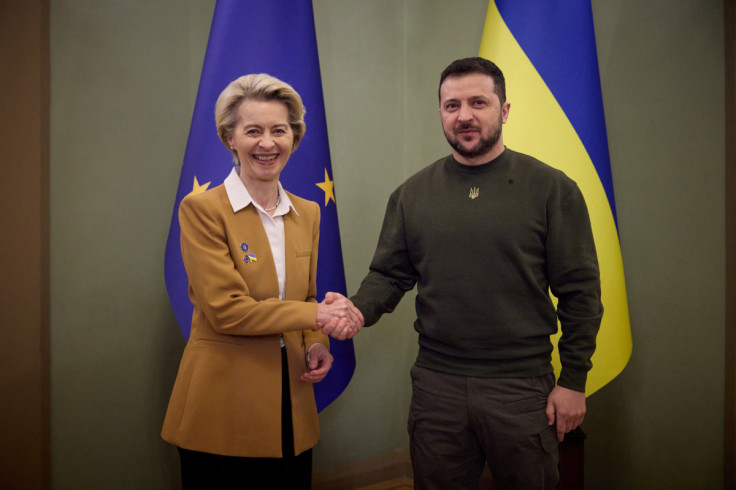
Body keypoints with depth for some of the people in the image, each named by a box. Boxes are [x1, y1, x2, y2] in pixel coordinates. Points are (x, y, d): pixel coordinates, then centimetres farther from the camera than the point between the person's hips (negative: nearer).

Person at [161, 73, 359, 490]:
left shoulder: (308, 213, 8)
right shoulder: (201, 210, -9)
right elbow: (226, 310, -16)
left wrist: (316, 345, -4)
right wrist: (316, 315, -16)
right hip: (223, 410, -5)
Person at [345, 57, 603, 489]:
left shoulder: (552, 189, -4)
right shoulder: (412, 194, 4)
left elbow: (580, 292, -3)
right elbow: (389, 275, 5)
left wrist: (573, 381, -5)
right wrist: (359, 310, -15)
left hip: (523, 387, -2)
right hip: (436, 387, 2)